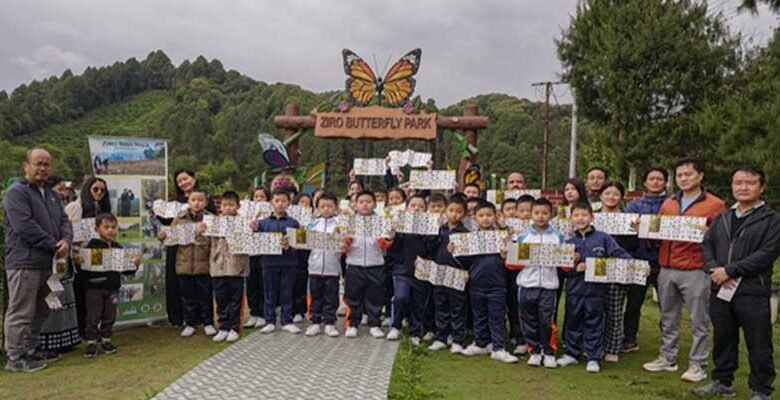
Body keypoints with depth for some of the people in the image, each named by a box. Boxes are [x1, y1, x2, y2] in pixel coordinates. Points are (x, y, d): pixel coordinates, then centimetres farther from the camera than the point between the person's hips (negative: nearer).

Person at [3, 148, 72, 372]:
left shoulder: (51, 194, 18)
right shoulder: (16, 192, -9)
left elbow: (63, 220, 13)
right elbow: (25, 226, -19)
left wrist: (66, 241, -8)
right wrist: (54, 245, -15)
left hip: (47, 263, 9)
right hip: (24, 263, -8)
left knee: (40, 312, 16)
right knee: (21, 313, -2)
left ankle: (31, 351, 28)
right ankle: (15, 358, 7)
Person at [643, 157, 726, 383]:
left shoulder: (715, 205, 0)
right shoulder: (668, 204, 15)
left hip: (695, 271, -5)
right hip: (667, 269, 5)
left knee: (699, 321, 2)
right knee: (668, 318, 13)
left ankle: (698, 365, 11)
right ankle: (667, 358, 24)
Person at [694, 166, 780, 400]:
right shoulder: (722, 218, 16)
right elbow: (707, 245, 11)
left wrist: (729, 270, -15)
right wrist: (713, 269, -9)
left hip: (753, 292, -5)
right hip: (720, 290, 5)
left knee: (758, 344, 2)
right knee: (723, 339, 15)